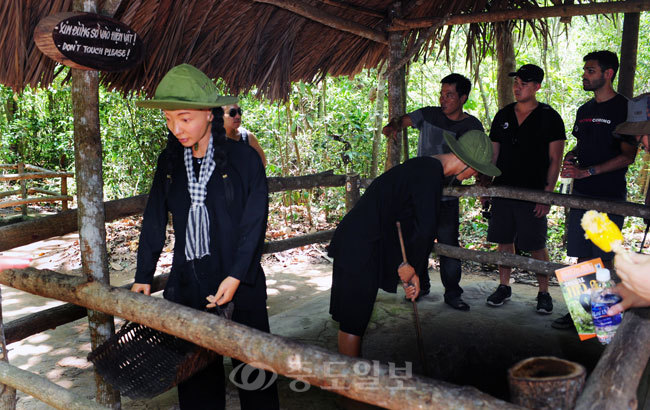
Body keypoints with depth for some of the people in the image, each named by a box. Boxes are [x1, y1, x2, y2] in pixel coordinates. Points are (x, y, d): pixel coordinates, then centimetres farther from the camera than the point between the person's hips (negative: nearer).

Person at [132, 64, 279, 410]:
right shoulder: (169, 161, 4)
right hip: (188, 284, 4)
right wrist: (142, 277, 5)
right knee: (196, 374, 13)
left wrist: (236, 277, -16)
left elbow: (255, 223, -10)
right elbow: (154, 220, 8)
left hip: (241, 286, -3)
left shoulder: (243, 158, -9)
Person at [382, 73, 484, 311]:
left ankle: (452, 293, 14)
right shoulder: (429, 115, 4)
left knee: (449, 244, -1)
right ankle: (420, 285, 26)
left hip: (447, 196, -1)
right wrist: (393, 126, -30)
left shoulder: (472, 126, 2)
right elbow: (404, 120, -6)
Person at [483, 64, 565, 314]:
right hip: (502, 190, 4)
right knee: (504, 240, 9)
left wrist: (547, 194, -12)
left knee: (536, 246, 0)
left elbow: (555, 160, -5)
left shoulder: (549, 117, -2)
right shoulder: (503, 115, 10)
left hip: (533, 193, -4)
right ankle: (504, 287, 23)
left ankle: (544, 293, 15)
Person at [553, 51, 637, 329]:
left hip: (609, 195, -6)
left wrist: (587, 171, -19)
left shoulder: (624, 108, -5)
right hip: (581, 193, 7)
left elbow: (628, 156, -12)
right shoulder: (584, 110, 16)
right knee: (582, 257, 9)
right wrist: (570, 157, 3)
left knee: (604, 259, -4)